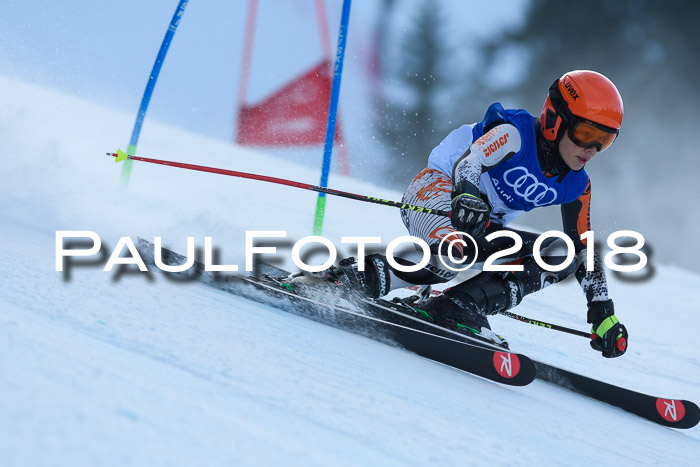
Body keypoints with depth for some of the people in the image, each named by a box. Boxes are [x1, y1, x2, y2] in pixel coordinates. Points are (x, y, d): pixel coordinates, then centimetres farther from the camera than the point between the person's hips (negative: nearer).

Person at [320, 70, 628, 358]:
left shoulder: (576, 186, 3)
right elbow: (470, 160, -32)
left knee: (562, 253, -11)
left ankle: (461, 306, -22)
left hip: (484, 231, 8)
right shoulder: (516, 134, -16)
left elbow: (584, 249, 10)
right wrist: (467, 195, -55)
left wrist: (603, 314, 4)